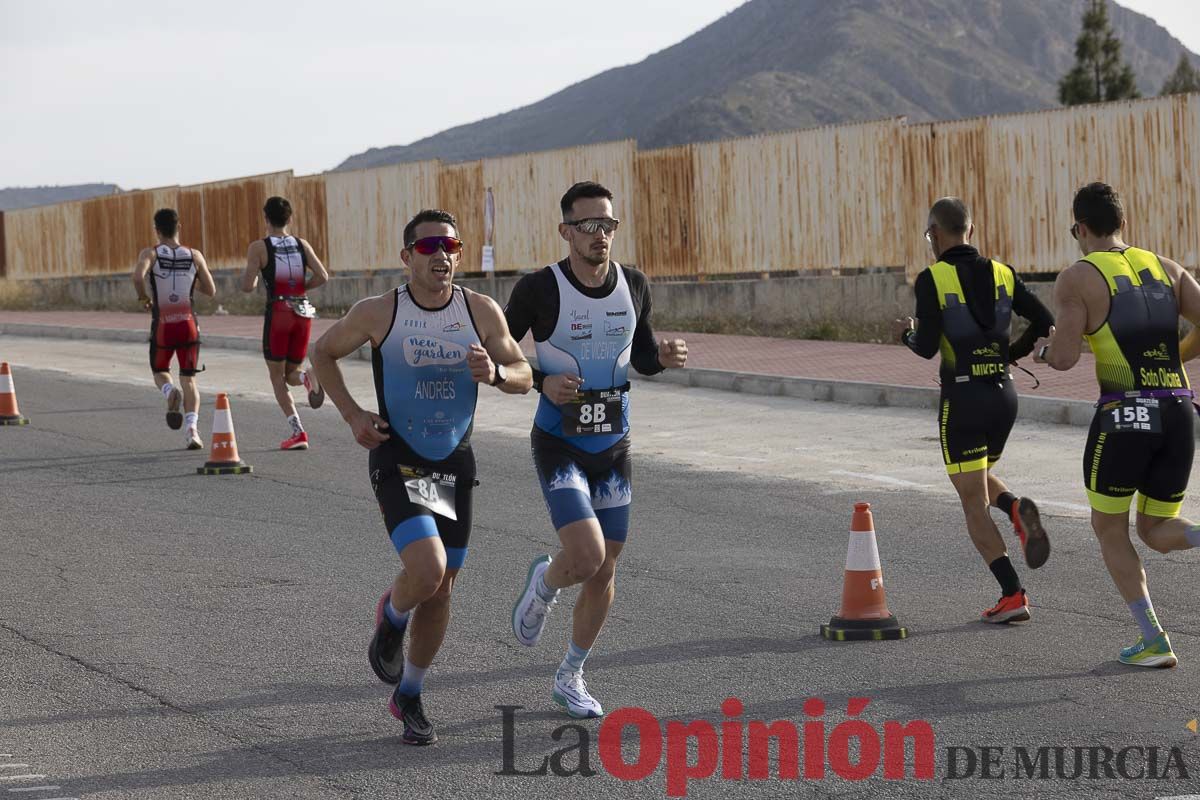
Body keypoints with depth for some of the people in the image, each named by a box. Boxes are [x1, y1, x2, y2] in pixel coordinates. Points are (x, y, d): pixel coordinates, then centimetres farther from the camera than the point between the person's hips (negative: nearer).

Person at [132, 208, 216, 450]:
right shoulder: (194, 255, 3)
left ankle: (170, 392, -15)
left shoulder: (150, 254, -3)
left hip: (162, 326, -1)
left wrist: (144, 297, -4)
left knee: (160, 372, 20)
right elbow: (211, 291, 7)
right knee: (189, 379, 8)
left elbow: (138, 277, -23)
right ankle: (191, 428, -12)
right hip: (188, 324, 1)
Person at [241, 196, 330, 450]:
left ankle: (297, 432, -7)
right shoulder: (302, 245, 8)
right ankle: (306, 377, -21)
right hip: (303, 311, 4)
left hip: (278, 312, -4)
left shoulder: (259, 247, -4)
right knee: (291, 373, 17)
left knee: (277, 376, 6)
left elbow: (247, 286, -10)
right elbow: (322, 276, 1)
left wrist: (249, 274, 12)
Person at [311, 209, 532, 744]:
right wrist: (352, 414, -5)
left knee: (441, 589, 9)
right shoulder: (378, 313, -10)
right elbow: (323, 353, 6)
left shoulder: (481, 311, -4)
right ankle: (392, 618, 13)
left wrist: (495, 373, -21)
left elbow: (523, 376, 2)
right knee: (427, 570, -23)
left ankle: (409, 697, 28)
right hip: (398, 462, -4)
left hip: (455, 463, 4)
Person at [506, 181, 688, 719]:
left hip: (613, 444, 5)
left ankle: (571, 677, 27)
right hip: (559, 443, -5)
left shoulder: (634, 286, 0)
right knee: (585, 557, -21)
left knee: (604, 572, 8)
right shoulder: (539, 290, -14)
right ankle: (543, 584, 16)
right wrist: (542, 382, -21)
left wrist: (663, 358, -8)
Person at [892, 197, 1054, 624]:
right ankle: (1017, 509, -4)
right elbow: (1044, 322, 0)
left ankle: (1013, 596, -6)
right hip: (1004, 393, 5)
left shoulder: (932, 279, -9)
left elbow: (927, 348, -14)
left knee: (974, 504, 2)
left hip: (962, 398, -5)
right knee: (980, 478, 28)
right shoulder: (1002, 274, 5)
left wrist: (908, 332, 8)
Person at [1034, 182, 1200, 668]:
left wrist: (1045, 349, 13)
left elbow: (1064, 357, -10)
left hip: (1124, 417, -5)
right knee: (1157, 532, 18)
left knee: (1109, 529, 15)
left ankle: (1153, 643, 6)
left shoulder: (1077, 279, -2)